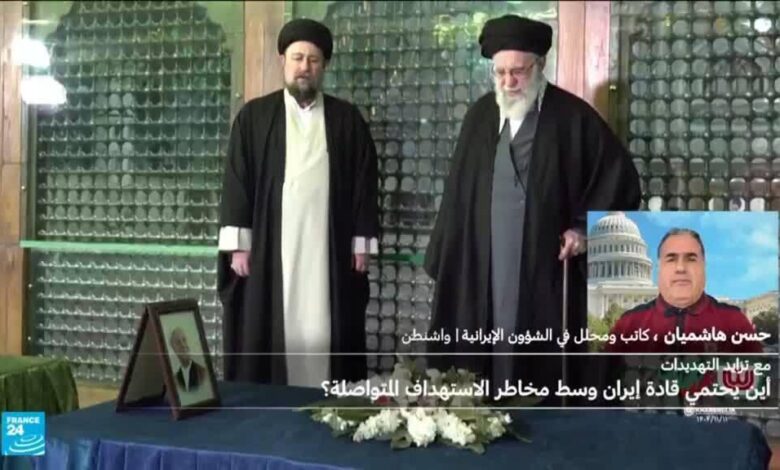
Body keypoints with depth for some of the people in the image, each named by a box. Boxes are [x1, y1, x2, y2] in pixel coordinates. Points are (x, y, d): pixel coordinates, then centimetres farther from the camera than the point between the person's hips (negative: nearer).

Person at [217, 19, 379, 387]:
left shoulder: (347, 119, 9)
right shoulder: (255, 116, 6)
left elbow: (364, 183, 7)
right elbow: (236, 181, 2)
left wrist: (362, 243, 1)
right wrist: (238, 244, -6)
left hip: (330, 251, 1)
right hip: (270, 249, 0)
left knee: (323, 335, 1)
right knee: (267, 334, 1)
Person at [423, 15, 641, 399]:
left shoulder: (573, 117, -3)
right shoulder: (480, 115, 9)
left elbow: (619, 177, 4)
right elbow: (458, 191, 14)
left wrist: (585, 227, -4)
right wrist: (442, 258, 14)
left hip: (547, 270, -3)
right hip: (480, 270, 3)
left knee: (542, 367, -2)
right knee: (477, 364, 3)